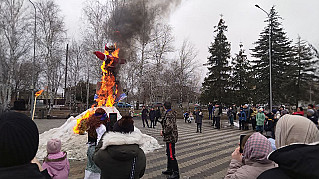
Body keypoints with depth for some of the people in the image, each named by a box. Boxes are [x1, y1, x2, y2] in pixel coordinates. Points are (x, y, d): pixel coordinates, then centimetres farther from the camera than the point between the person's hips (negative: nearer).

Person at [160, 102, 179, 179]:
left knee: (171, 155, -4)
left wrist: (163, 132, -14)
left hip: (170, 137, -11)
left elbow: (169, 127, -29)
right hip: (171, 137, 11)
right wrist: (164, 130, 15)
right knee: (169, 154, 21)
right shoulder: (172, 113, 11)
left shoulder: (168, 115, -20)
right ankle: (169, 169, 34)